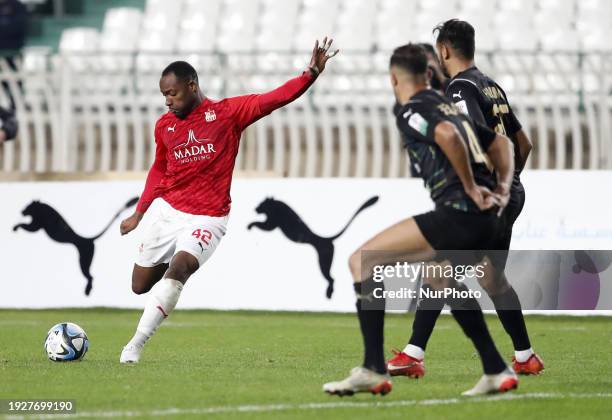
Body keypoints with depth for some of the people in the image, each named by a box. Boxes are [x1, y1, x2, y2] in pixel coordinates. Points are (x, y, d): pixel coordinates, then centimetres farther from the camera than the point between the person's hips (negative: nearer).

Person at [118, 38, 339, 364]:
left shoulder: (227, 113, -6)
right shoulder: (164, 125, 5)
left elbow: (274, 99, -16)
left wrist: (310, 75, -30)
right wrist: (139, 212, 19)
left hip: (206, 220, -5)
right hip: (168, 211, 5)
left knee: (179, 268, -28)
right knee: (140, 286, 7)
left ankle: (136, 345, -26)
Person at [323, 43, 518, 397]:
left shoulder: (410, 110, -3)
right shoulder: (449, 105, 25)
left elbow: (447, 134, -24)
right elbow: (501, 143, 31)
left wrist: (470, 187, -15)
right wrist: (501, 190, 19)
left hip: (457, 213, -9)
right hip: (485, 221, 9)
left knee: (362, 261, -5)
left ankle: (373, 371, -14)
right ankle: (497, 372, 32)